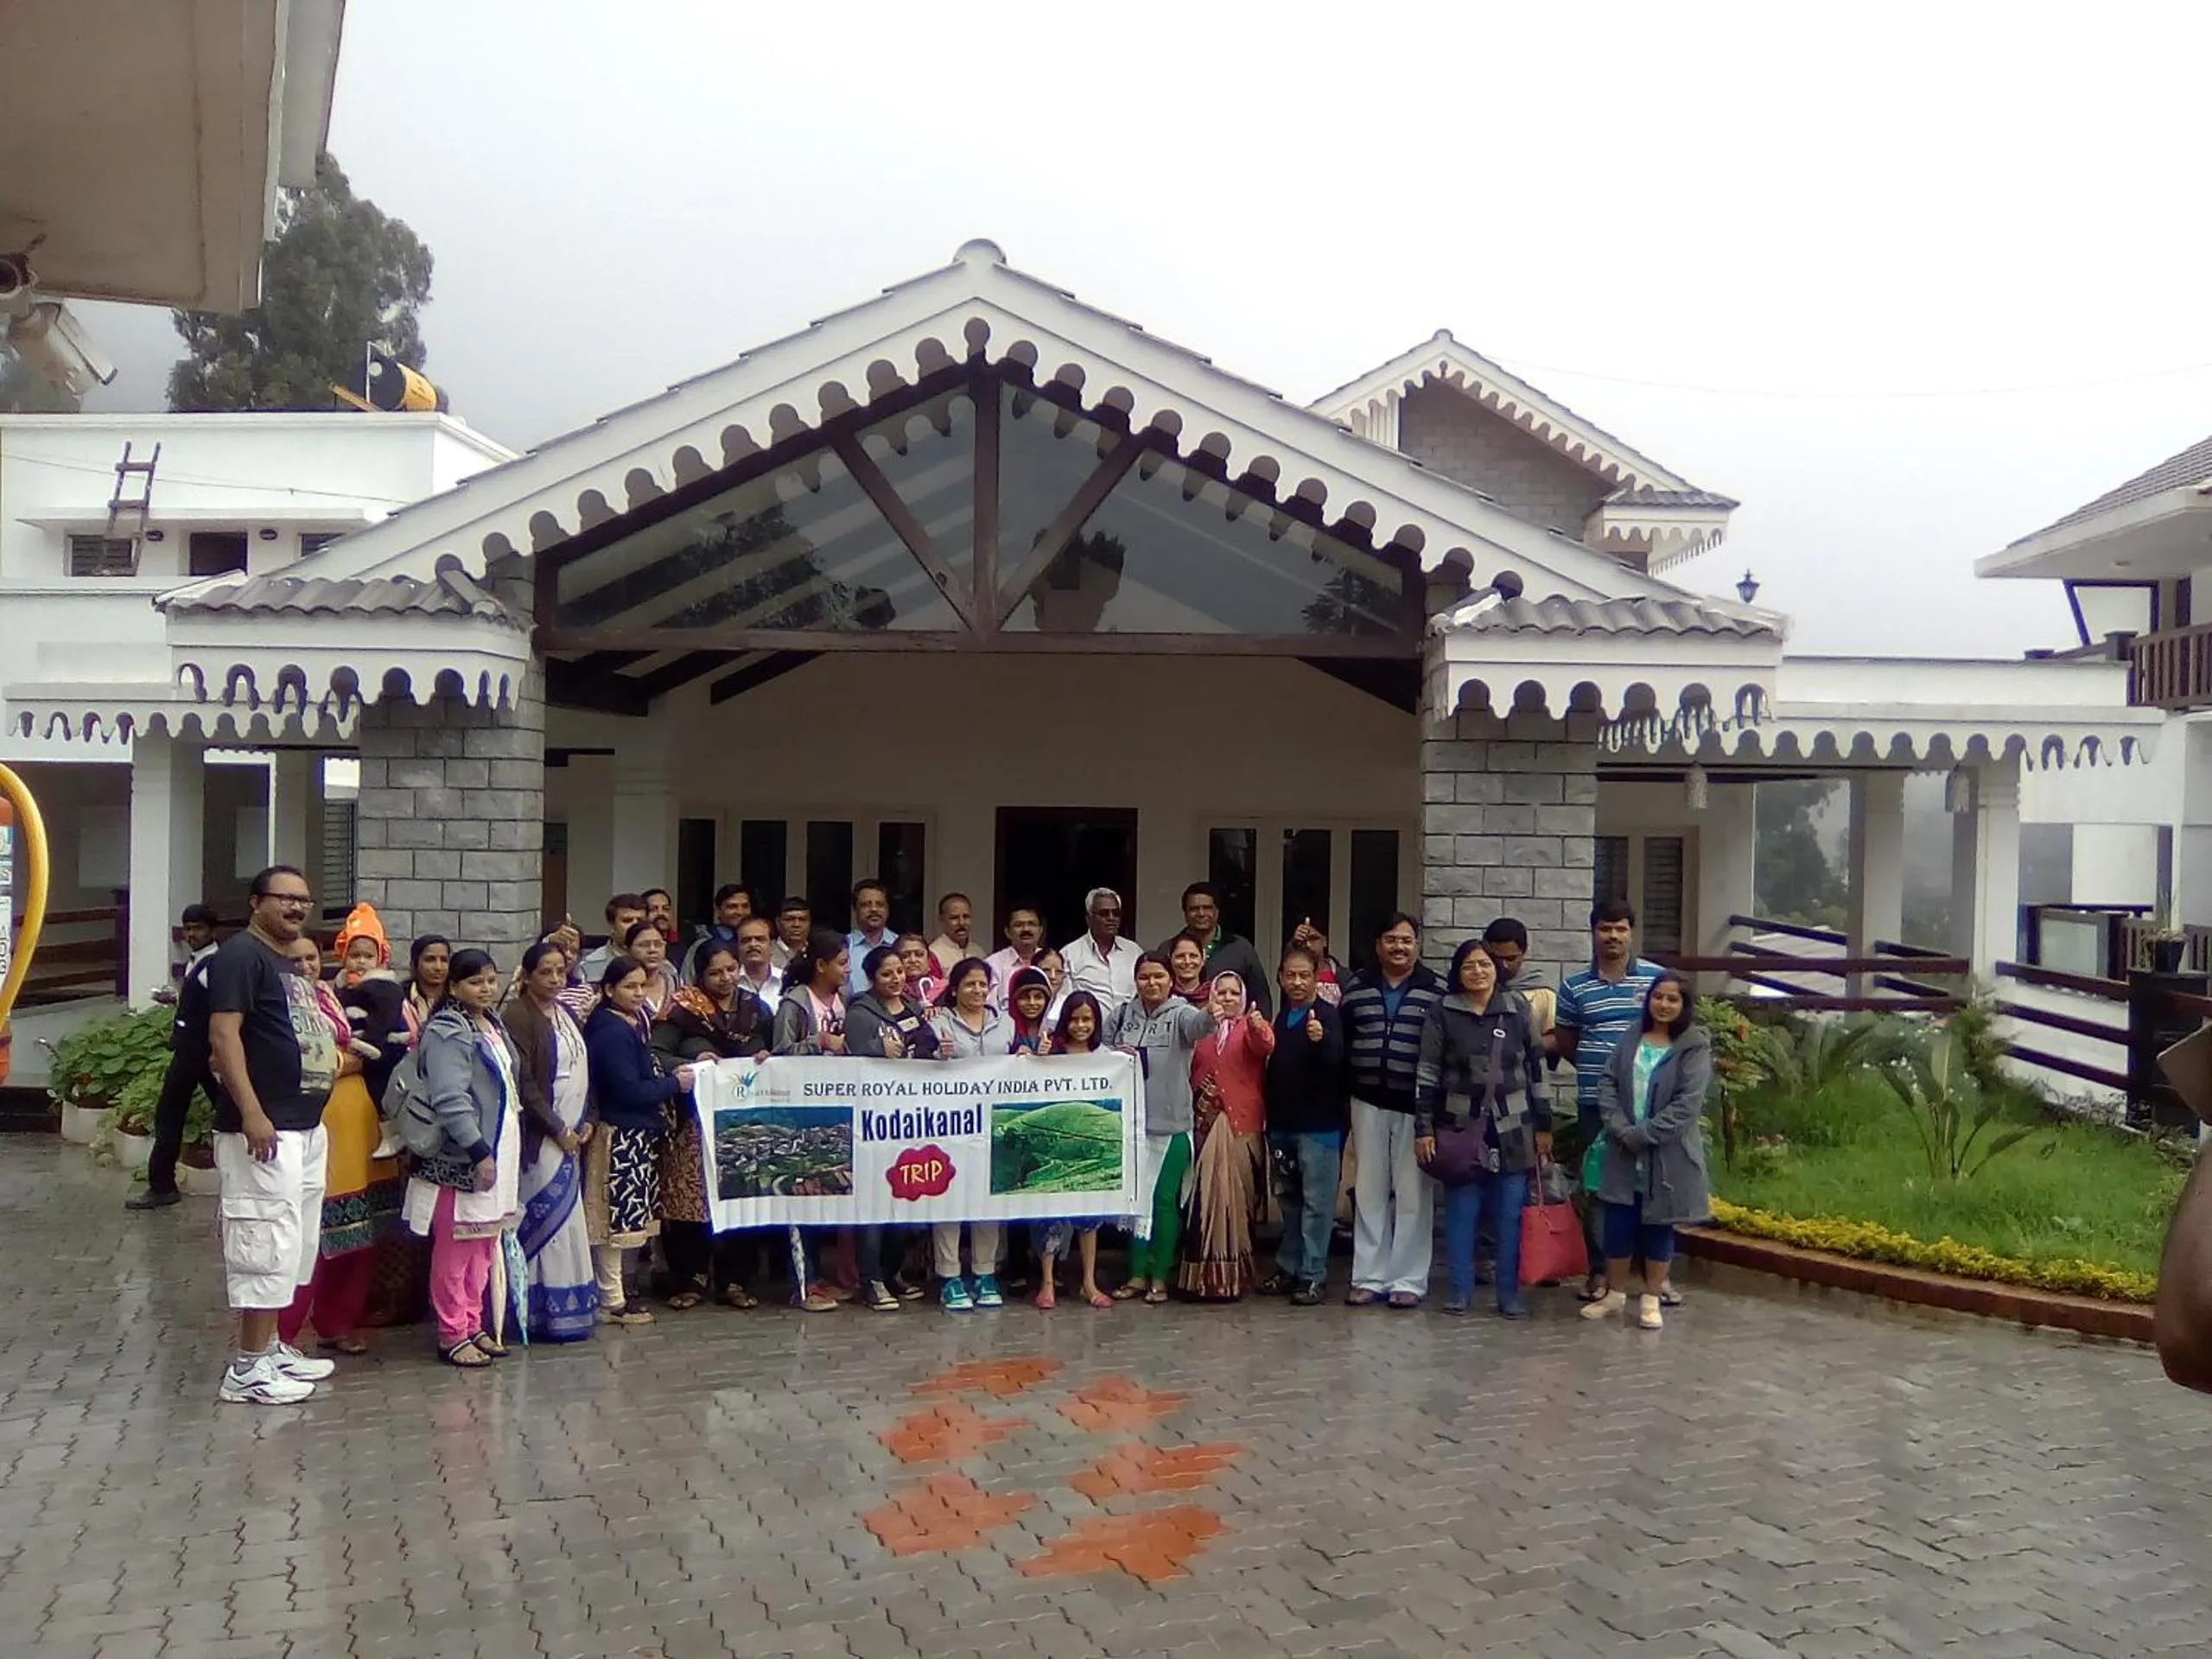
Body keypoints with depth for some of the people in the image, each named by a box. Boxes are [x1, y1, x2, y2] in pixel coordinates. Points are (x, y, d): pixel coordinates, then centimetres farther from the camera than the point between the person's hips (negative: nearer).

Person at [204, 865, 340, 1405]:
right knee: (266, 1244, -8)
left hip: (305, 1128, 10)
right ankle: (248, 1369, -2)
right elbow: (224, 1034, -19)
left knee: (290, 1246, 15)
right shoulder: (241, 955, -10)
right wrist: (251, 1113, -25)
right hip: (264, 1129, -10)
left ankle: (271, 1347, 24)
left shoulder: (291, 966, 19)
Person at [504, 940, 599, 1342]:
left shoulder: (566, 1014, 15)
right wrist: (558, 1129, -13)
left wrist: (586, 1122, 6)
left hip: (571, 1135, 8)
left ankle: (571, 1308, 15)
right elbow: (523, 1083, -15)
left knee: (568, 1218, 9)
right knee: (549, 1218, -7)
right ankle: (552, 1311, -1)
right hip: (541, 1137, -8)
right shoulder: (518, 1016, -10)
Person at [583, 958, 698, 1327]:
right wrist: (674, 1083, -11)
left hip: (637, 1134, 10)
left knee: (627, 1220, 14)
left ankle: (620, 1292, 22)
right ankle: (612, 1302, 4)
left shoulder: (632, 1024, 15)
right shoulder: (612, 1032, -16)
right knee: (617, 1221, -3)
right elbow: (629, 1090, -20)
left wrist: (670, 1077, 5)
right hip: (620, 1136, -10)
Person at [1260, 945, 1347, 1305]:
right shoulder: (1280, 1018, 10)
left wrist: (1321, 1040, -48)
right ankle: (1288, 1267, 24)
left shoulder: (1328, 1016, -9)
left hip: (1319, 1125, -7)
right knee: (1290, 1199, 15)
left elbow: (1336, 1059, -26)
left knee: (1317, 1201, -2)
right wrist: (1269, 1119, 14)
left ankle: (1313, 1274, 3)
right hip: (1283, 1123, 7)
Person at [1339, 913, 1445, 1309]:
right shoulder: (1356, 988, 8)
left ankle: (1409, 1279, 10)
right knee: (1369, 1191, 7)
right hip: (1368, 1103, 3)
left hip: (1417, 1106, -3)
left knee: (1413, 1193, 1)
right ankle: (1369, 1277, 15)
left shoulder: (1437, 992, -1)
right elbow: (1341, 1040, 10)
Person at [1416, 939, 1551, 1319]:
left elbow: (1536, 1066, 6)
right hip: (1461, 1127, -1)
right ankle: (1458, 1292, 14)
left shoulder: (1517, 1008, 3)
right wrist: (1424, 1128, -4)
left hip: (1513, 1128, 1)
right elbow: (1427, 1072, 0)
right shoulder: (1443, 1012, 0)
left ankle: (1510, 1295, 14)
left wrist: (1543, 1125, 4)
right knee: (1461, 1212, 4)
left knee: (1511, 1213, 4)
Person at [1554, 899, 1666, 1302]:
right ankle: (1600, 1270, 14)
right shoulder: (1574, 987, 4)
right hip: (1594, 1103, 1)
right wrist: (1597, 1069, 1)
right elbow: (1565, 1044, 12)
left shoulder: (1657, 978, 2)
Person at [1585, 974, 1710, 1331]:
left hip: (1669, 1157, -3)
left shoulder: (1695, 1048, -6)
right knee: (1618, 1225, 7)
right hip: (1624, 1155, 3)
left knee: (1659, 1227, 8)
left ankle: (1651, 1299, 21)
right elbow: (1607, 1086, 3)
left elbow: (1687, 1103, -14)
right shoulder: (1628, 1042, 7)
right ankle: (1614, 1294, 24)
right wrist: (1622, 1130, -12)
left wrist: (1643, 1135, -16)